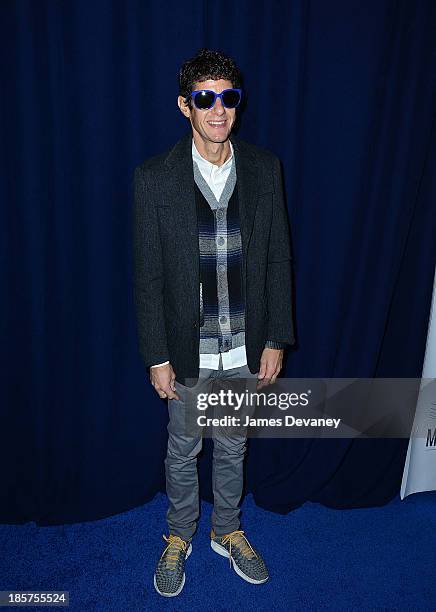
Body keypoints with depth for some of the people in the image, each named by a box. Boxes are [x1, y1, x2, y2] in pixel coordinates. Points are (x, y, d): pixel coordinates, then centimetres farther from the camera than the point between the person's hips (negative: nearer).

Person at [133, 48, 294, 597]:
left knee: (232, 449, 21)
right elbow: (148, 276, -9)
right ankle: (179, 537, 46)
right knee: (183, 451, 19)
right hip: (188, 351, -2)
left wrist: (276, 339, -1)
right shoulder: (154, 178, -11)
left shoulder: (264, 169, -4)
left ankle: (228, 531, 48)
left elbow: (278, 259, 0)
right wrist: (157, 357, -8)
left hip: (246, 348, 2)